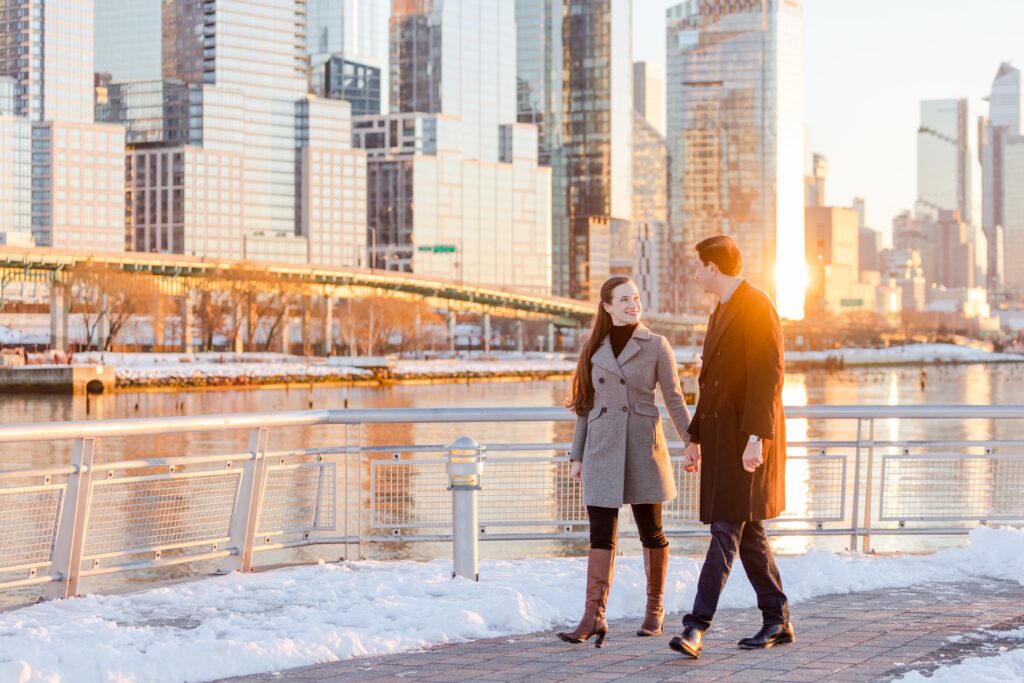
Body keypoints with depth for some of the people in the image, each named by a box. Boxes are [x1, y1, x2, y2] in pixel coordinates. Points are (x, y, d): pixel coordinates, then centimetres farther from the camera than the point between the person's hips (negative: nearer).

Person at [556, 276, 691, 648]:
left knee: (651, 532, 6)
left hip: (642, 449, -2)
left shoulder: (656, 345, 1)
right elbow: (585, 405, 12)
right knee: (601, 534, -4)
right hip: (602, 452, 2)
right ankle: (593, 617, -8)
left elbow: (674, 399, 2)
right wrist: (577, 456, 10)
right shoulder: (593, 349, 9)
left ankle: (654, 609, 21)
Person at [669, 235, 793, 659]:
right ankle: (777, 622, 18)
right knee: (747, 533, 11)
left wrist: (756, 438, -25)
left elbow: (768, 376, -19)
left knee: (727, 531, -12)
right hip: (720, 438, 10)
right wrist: (696, 440, 22)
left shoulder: (756, 307, -11)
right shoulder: (722, 311, 19)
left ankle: (697, 627, -18)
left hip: (746, 439, -10)